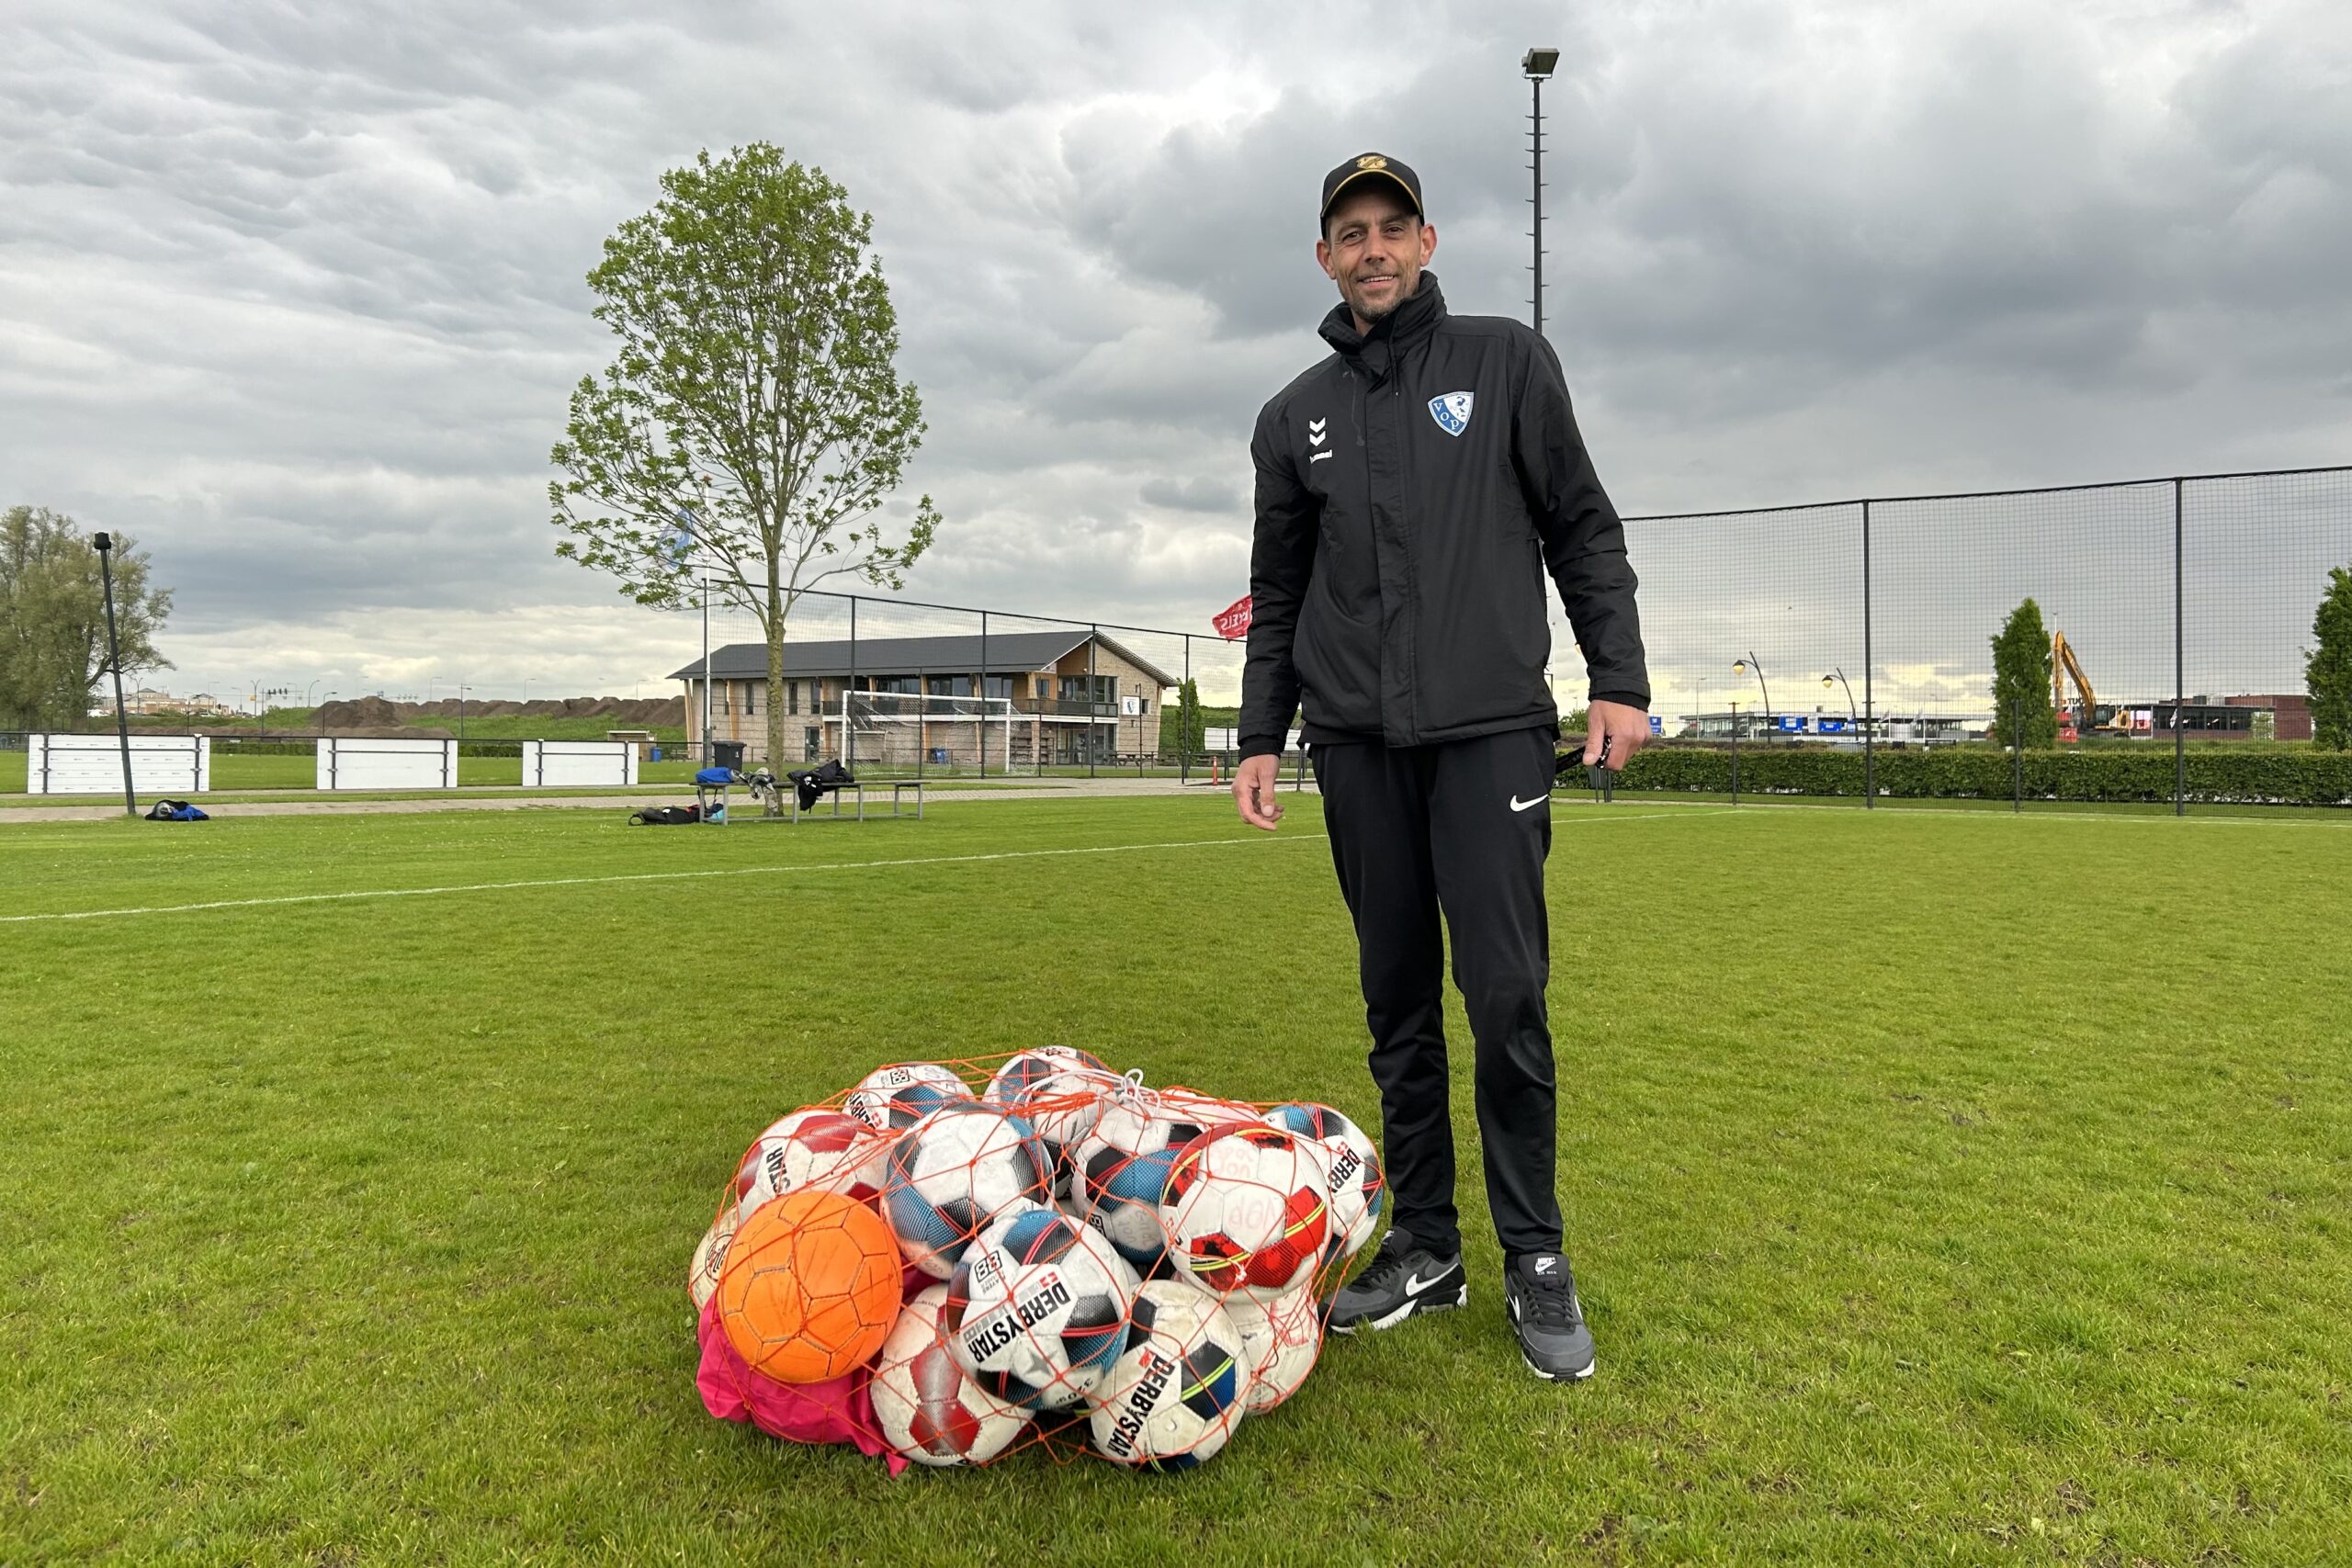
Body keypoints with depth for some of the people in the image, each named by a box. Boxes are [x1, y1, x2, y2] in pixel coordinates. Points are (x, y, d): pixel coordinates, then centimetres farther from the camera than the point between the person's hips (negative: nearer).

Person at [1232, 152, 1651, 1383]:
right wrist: (1260, 738, 10)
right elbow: (1277, 594, 17)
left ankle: (1535, 1260, 8)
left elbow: (1583, 530, 6)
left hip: (1489, 727, -3)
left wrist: (1619, 678, -4)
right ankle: (1423, 1247, 18)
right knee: (1398, 1005, 7)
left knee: (1507, 996, -8)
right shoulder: (1295, 417, 15)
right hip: (1356, 741, 3)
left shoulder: (1506, 363, 8)